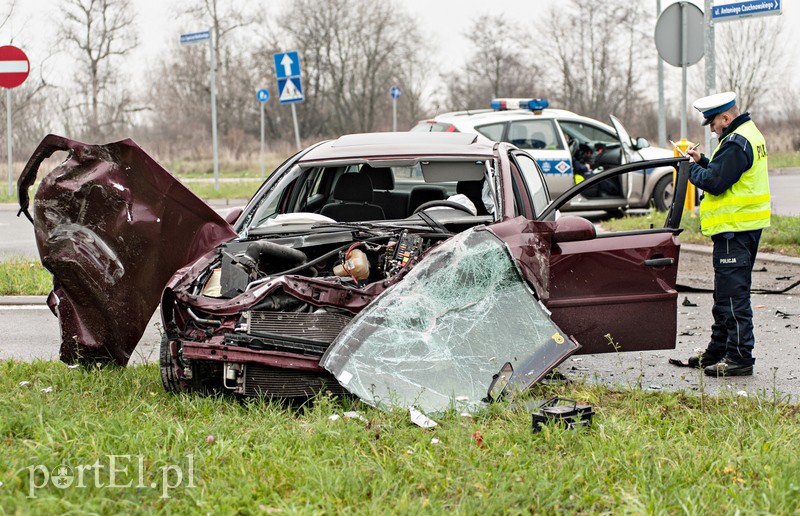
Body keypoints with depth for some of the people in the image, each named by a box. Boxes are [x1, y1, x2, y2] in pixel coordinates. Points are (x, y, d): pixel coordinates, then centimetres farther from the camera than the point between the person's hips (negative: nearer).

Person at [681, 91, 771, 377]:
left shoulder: (735, 144, -18)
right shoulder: (752, 136, 15)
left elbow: (714, 182, -21)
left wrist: (692, 169, -5)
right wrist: (703, 161, 7)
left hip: (734, 229, -11)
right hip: (747, 225, 11)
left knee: (733, 294, -8)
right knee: (728, 292, 17)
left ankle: (739, 357, -7)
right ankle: (719, 351, 26)